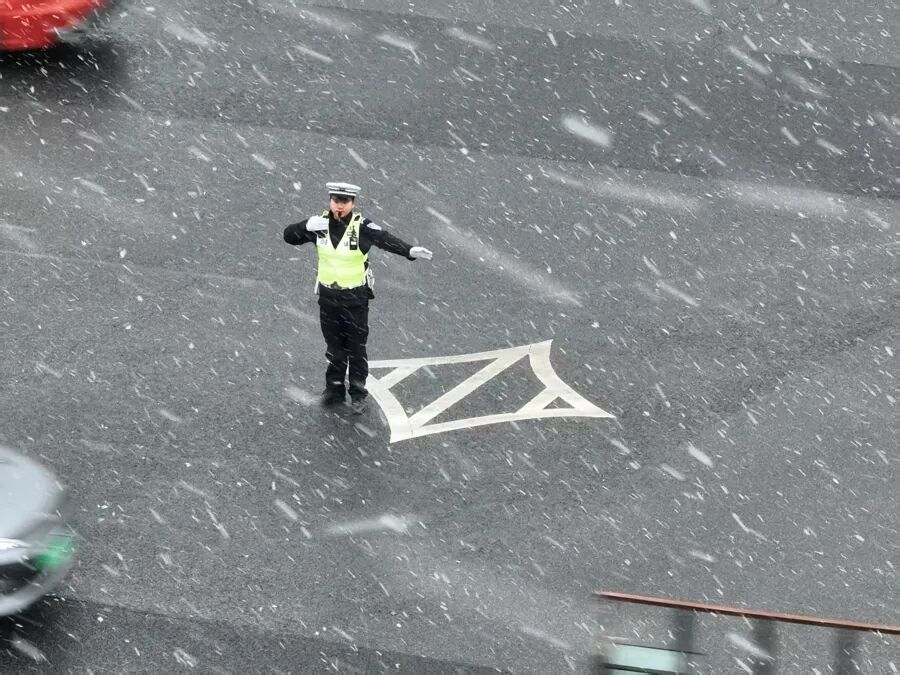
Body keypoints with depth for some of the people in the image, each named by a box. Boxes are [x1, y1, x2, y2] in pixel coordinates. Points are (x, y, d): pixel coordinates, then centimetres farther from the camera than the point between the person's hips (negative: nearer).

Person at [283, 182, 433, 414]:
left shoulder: (361, 226, -18)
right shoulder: (320, 223, -7)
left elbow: (386, 239, -31)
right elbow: (289, 236, -3)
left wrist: (410, 250, -50)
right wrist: (306, 227, -25)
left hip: (356, 296, -3)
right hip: (328, 295, 3)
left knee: (356, 348, 7)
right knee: (333, 345, 17)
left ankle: (358, 394, 19)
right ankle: (334, 389, 31)